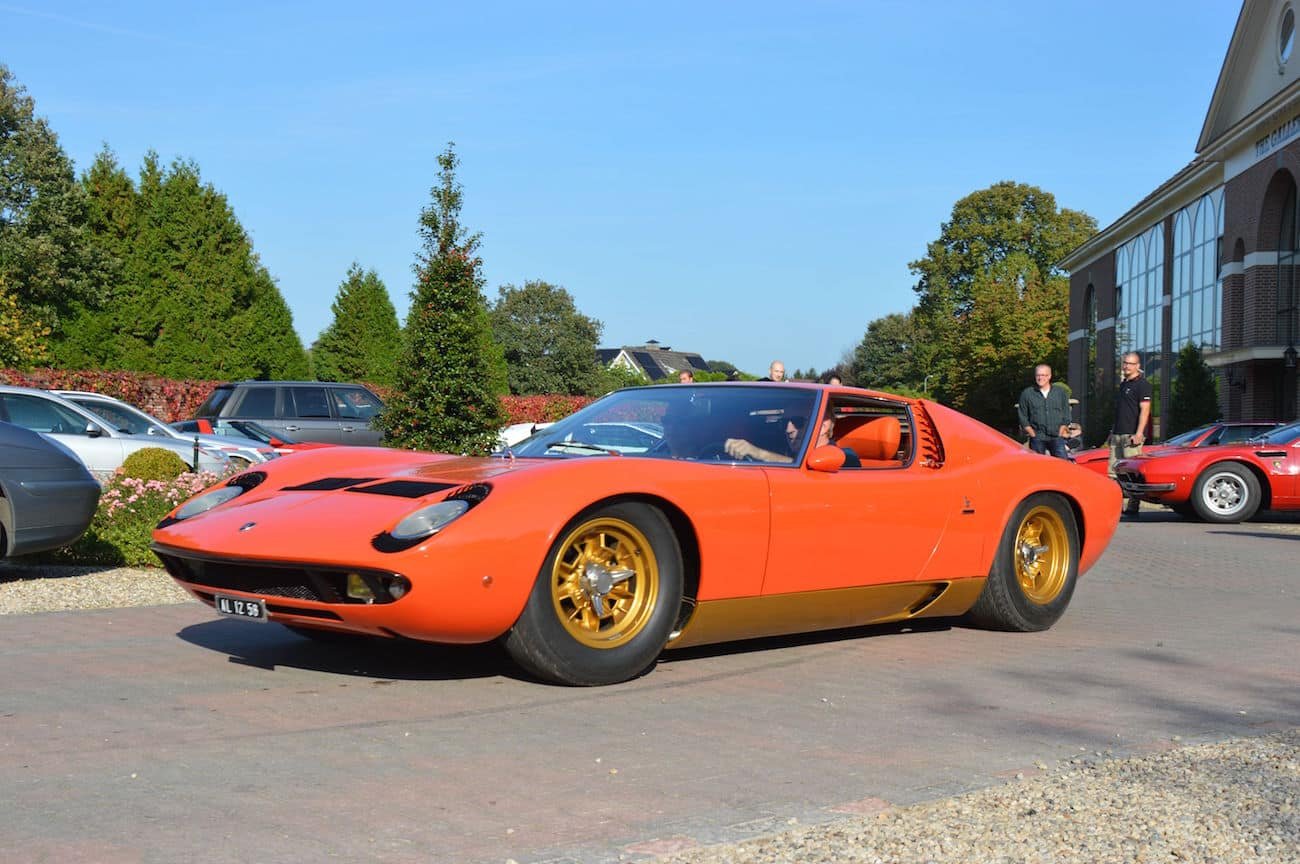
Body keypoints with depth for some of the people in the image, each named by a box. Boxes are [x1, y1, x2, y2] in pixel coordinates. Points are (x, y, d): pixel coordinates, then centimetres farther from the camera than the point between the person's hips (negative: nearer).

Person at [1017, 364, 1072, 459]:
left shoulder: (1060, 392, 11)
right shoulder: (1027, 393, 5)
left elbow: (1066, 415, 13)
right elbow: (1022, 417, 6)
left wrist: (1060, 433, 2)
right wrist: (1033, 435, -2)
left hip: (1057, 437, 1)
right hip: (1037, 439, -1)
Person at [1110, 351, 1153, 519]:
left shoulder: (1142, 384, -6)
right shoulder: (1123, 384, 21)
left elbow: (1145, 409, -14)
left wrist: (1139, 433, -22)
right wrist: (1113, 432, 22)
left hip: (1132, 435, -9)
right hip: (1118, 434, 9)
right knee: (1113, 472, 5)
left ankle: (1132, 508, -7)